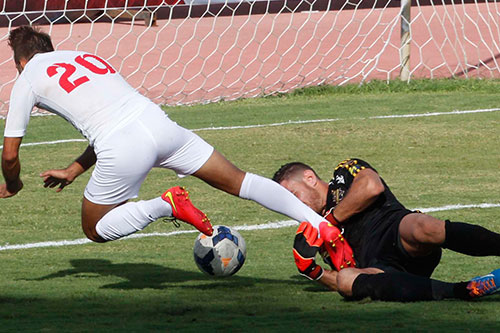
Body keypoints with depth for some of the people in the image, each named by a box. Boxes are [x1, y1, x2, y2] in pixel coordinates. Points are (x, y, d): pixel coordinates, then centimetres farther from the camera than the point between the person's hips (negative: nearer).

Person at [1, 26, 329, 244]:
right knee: (238, 180, 9)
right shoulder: (86, 57, 29)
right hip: (157, 121, 5)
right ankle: (320, 224, -3)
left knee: (95, 230, 15)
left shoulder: (28, 79, 13)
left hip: (123, 151, -5)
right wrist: (73, 171, 41)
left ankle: (164, 205, -8)